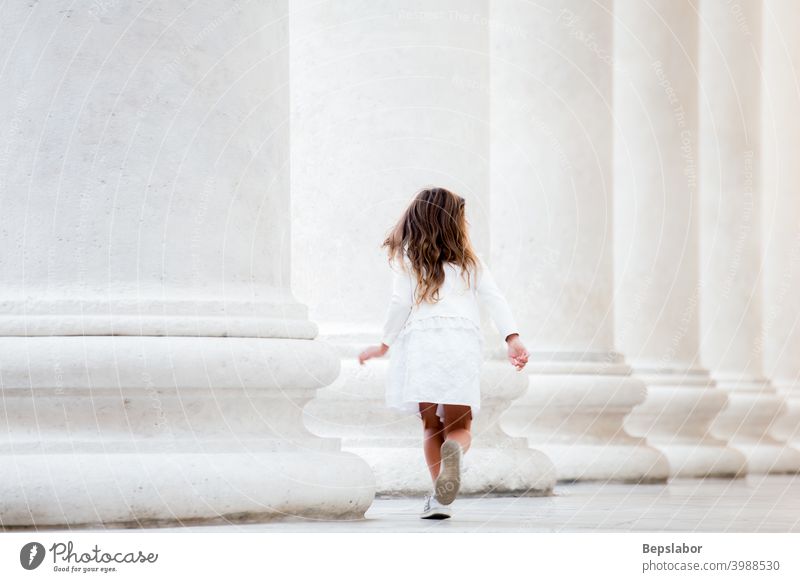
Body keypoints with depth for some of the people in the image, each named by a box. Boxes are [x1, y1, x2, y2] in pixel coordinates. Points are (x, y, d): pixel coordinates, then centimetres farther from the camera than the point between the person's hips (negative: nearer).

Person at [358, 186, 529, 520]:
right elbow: (494, 298, 8)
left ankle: (438, 497, -10)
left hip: (421, 337, -1)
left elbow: (401, 303, 3)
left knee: (431, 425, 8)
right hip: (464, 340, 1)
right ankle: (454, 450, -31)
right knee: (458, 426, 6)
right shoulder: (469, 260, 20)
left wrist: (384, 345, 13)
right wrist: (512, 338, -1)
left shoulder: (405, 256, 12)